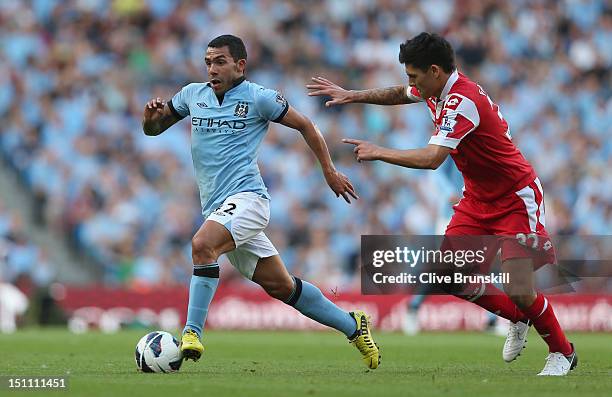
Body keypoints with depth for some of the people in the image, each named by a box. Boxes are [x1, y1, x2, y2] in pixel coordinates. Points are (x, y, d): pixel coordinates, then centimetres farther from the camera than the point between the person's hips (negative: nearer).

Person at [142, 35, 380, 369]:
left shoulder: (258, 98, -2)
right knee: (281, 286, 8)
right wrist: (151, 116, -2)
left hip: (246, 197, -6)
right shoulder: (193, 94, 13)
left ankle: (192, 334, -32)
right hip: (216, 209, 6)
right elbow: (153, 129, 21)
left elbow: (305, 126, 8)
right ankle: (352, 325, 22)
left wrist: (329, 171, 8)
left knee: (202, 244, -32)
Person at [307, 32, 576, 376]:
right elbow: (401, 94, 25)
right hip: (478, 199, 9)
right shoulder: (437, 89, 1)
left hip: (515, 199, -9)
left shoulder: (462, 101, -28)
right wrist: (352, 95, 19)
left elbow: (432, 158, -35)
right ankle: (518, 319, 22)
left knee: (519, 292, -15)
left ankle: (563, 352, 10)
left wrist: (379, 152, -24)